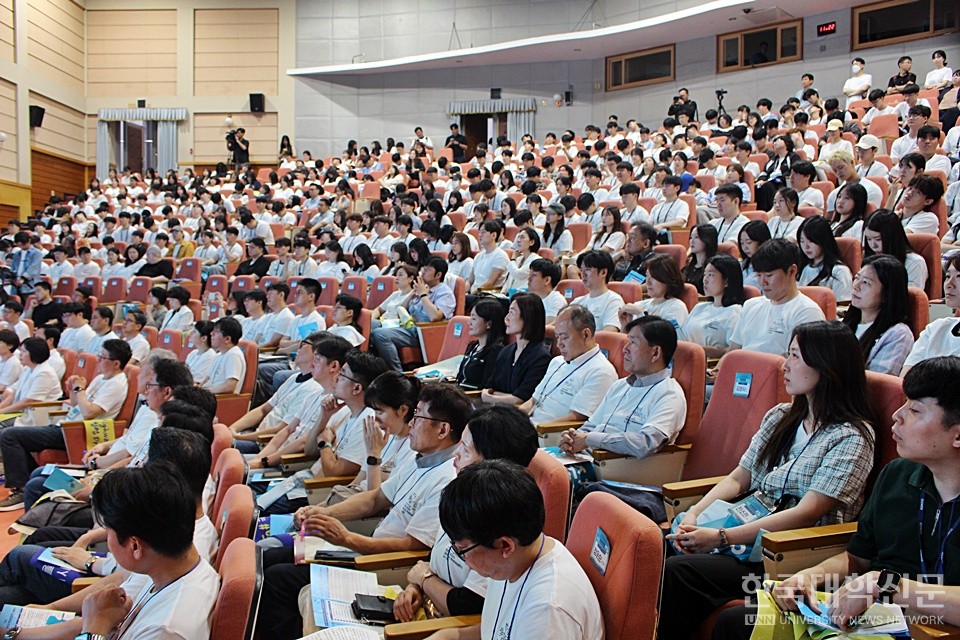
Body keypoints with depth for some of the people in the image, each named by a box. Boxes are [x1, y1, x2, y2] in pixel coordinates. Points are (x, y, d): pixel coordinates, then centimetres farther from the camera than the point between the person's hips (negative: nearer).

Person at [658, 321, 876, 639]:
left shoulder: (852, 437, -8)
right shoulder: (779, 417, 15)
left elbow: (806, 514, -16)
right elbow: (738, 478, 15)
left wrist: (721, 537, -20)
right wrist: (694, 515, -5)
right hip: (752, 535, 6)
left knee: (678, 571, -28)